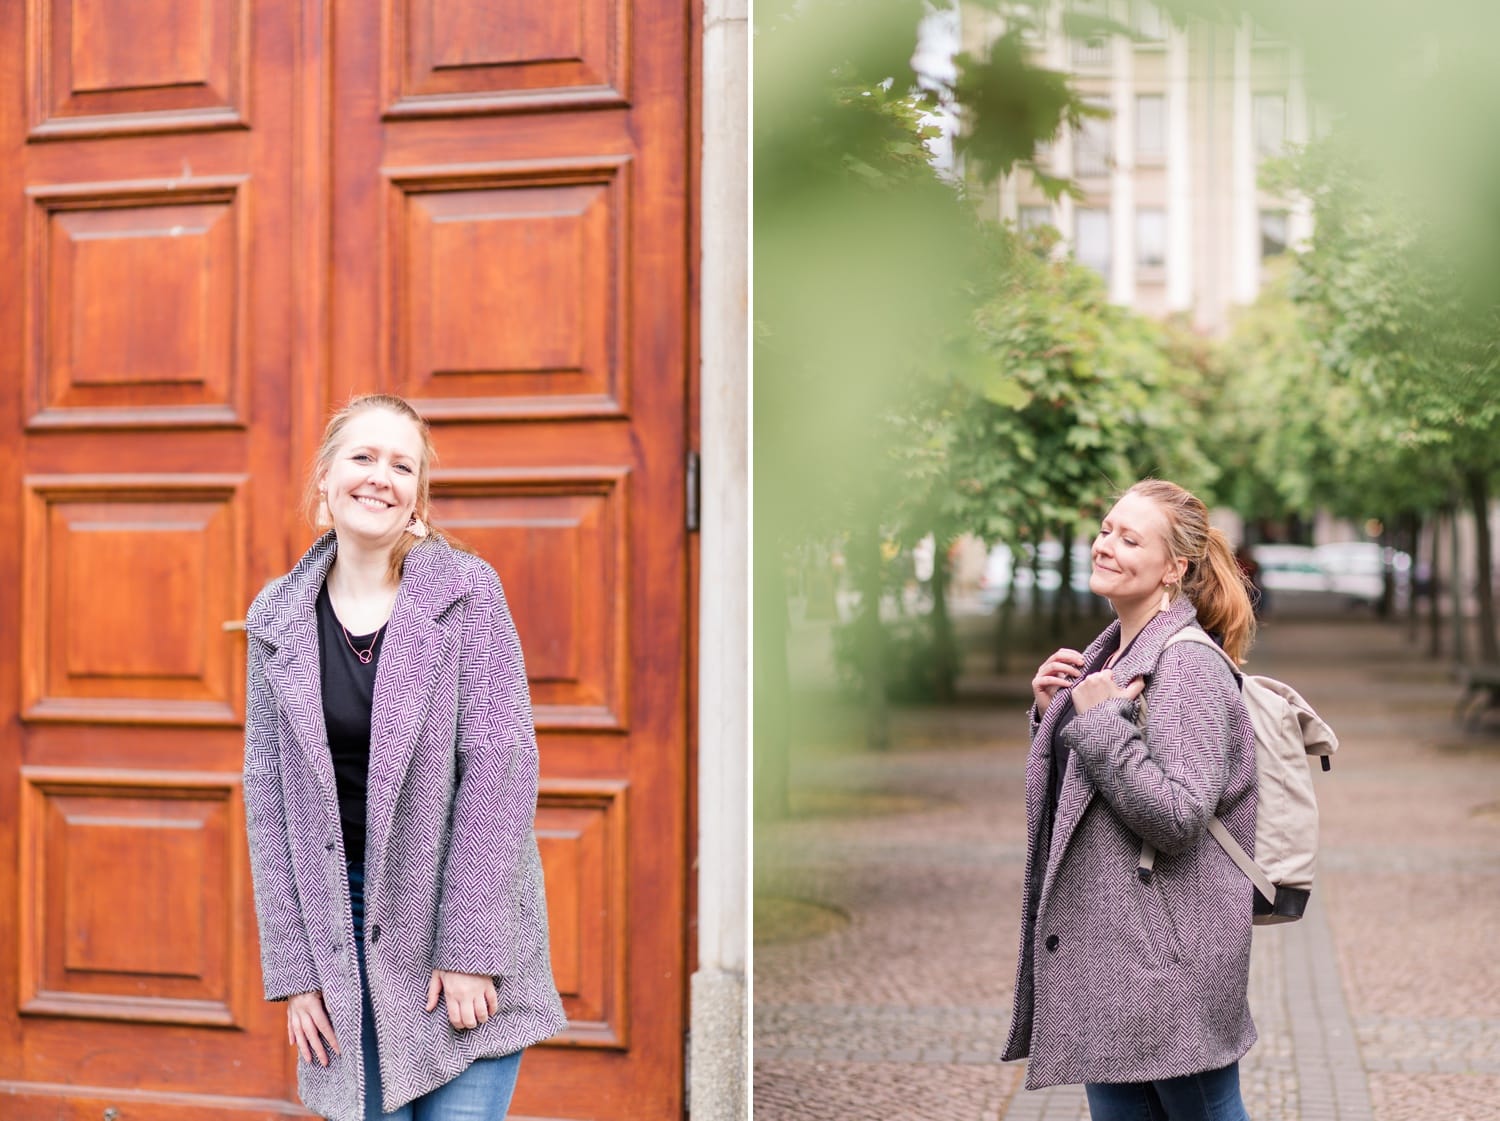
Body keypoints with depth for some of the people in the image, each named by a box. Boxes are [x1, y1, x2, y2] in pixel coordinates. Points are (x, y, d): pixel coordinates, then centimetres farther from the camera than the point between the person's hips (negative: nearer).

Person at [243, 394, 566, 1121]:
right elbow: (269, 794, 4)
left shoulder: (466, 592, -6)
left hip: (467, 914, -2)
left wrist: (470, 948, -15)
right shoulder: (278, 619, 3)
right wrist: (292, 969, -1)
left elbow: (500, 764, -11)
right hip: (346, 927, 3)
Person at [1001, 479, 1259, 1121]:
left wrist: (1097, 720, -20)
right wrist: (1053, 712, 4)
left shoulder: (1189, 667, -15)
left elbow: (1177, 818, -24)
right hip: (1102, 947, 9)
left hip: (1168, 958, -9)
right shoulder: (1107, 655, 11)